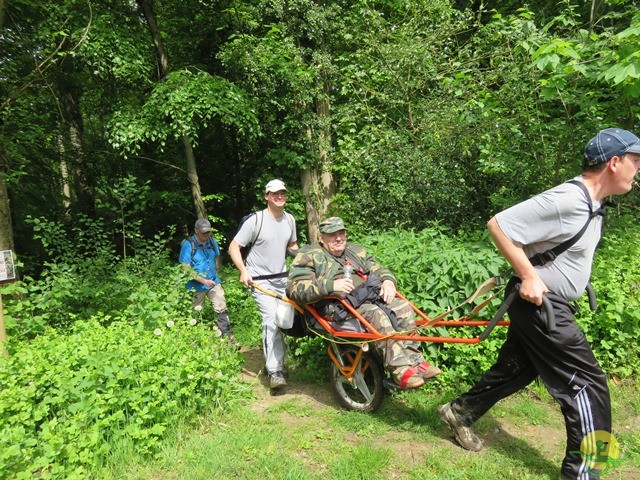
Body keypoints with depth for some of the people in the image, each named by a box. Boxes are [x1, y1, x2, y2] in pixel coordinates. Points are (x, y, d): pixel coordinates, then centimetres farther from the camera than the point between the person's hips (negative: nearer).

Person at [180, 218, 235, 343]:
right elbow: (186, 268, -18)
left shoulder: (212, 241, -1)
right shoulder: (188, 244, -17)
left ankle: (227, 335, 11)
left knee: (222, 308, 1)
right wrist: (203, 281, -21)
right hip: (197, 286, -4)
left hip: (214, 282, 4)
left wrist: (214, 273, 13)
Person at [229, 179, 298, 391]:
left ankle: (273, 361, 31)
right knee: (271, 320, -18)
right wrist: (243, 270, -22)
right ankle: (275, 372, -13)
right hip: (261, 280, -6)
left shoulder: (289, 219, 4)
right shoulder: (255, 220, -13)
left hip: (282, 278, 6)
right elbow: (234, 247, -10)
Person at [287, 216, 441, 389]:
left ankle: (414, 360, -11)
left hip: (370, 298, 7)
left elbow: (378, 269, 24)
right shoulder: (309, 256, 3)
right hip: (337, 306, -7)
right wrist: (331, 285, -22)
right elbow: (294, 289, -11)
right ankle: (400, 371, -30)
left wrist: (388, 281, -2)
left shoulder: (356, 251, 24)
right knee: (376, 314, -31)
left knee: (403, 307, -14)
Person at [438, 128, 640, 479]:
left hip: (547, 304, 10)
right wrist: (529, 276, -25)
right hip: (540, 302, -10)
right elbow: (498, 225, -25)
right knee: (588, 385, -2)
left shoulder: (590, 202, 9)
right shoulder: (566, 200, -23)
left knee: (517, 369, 20)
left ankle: (460, 413, 36)